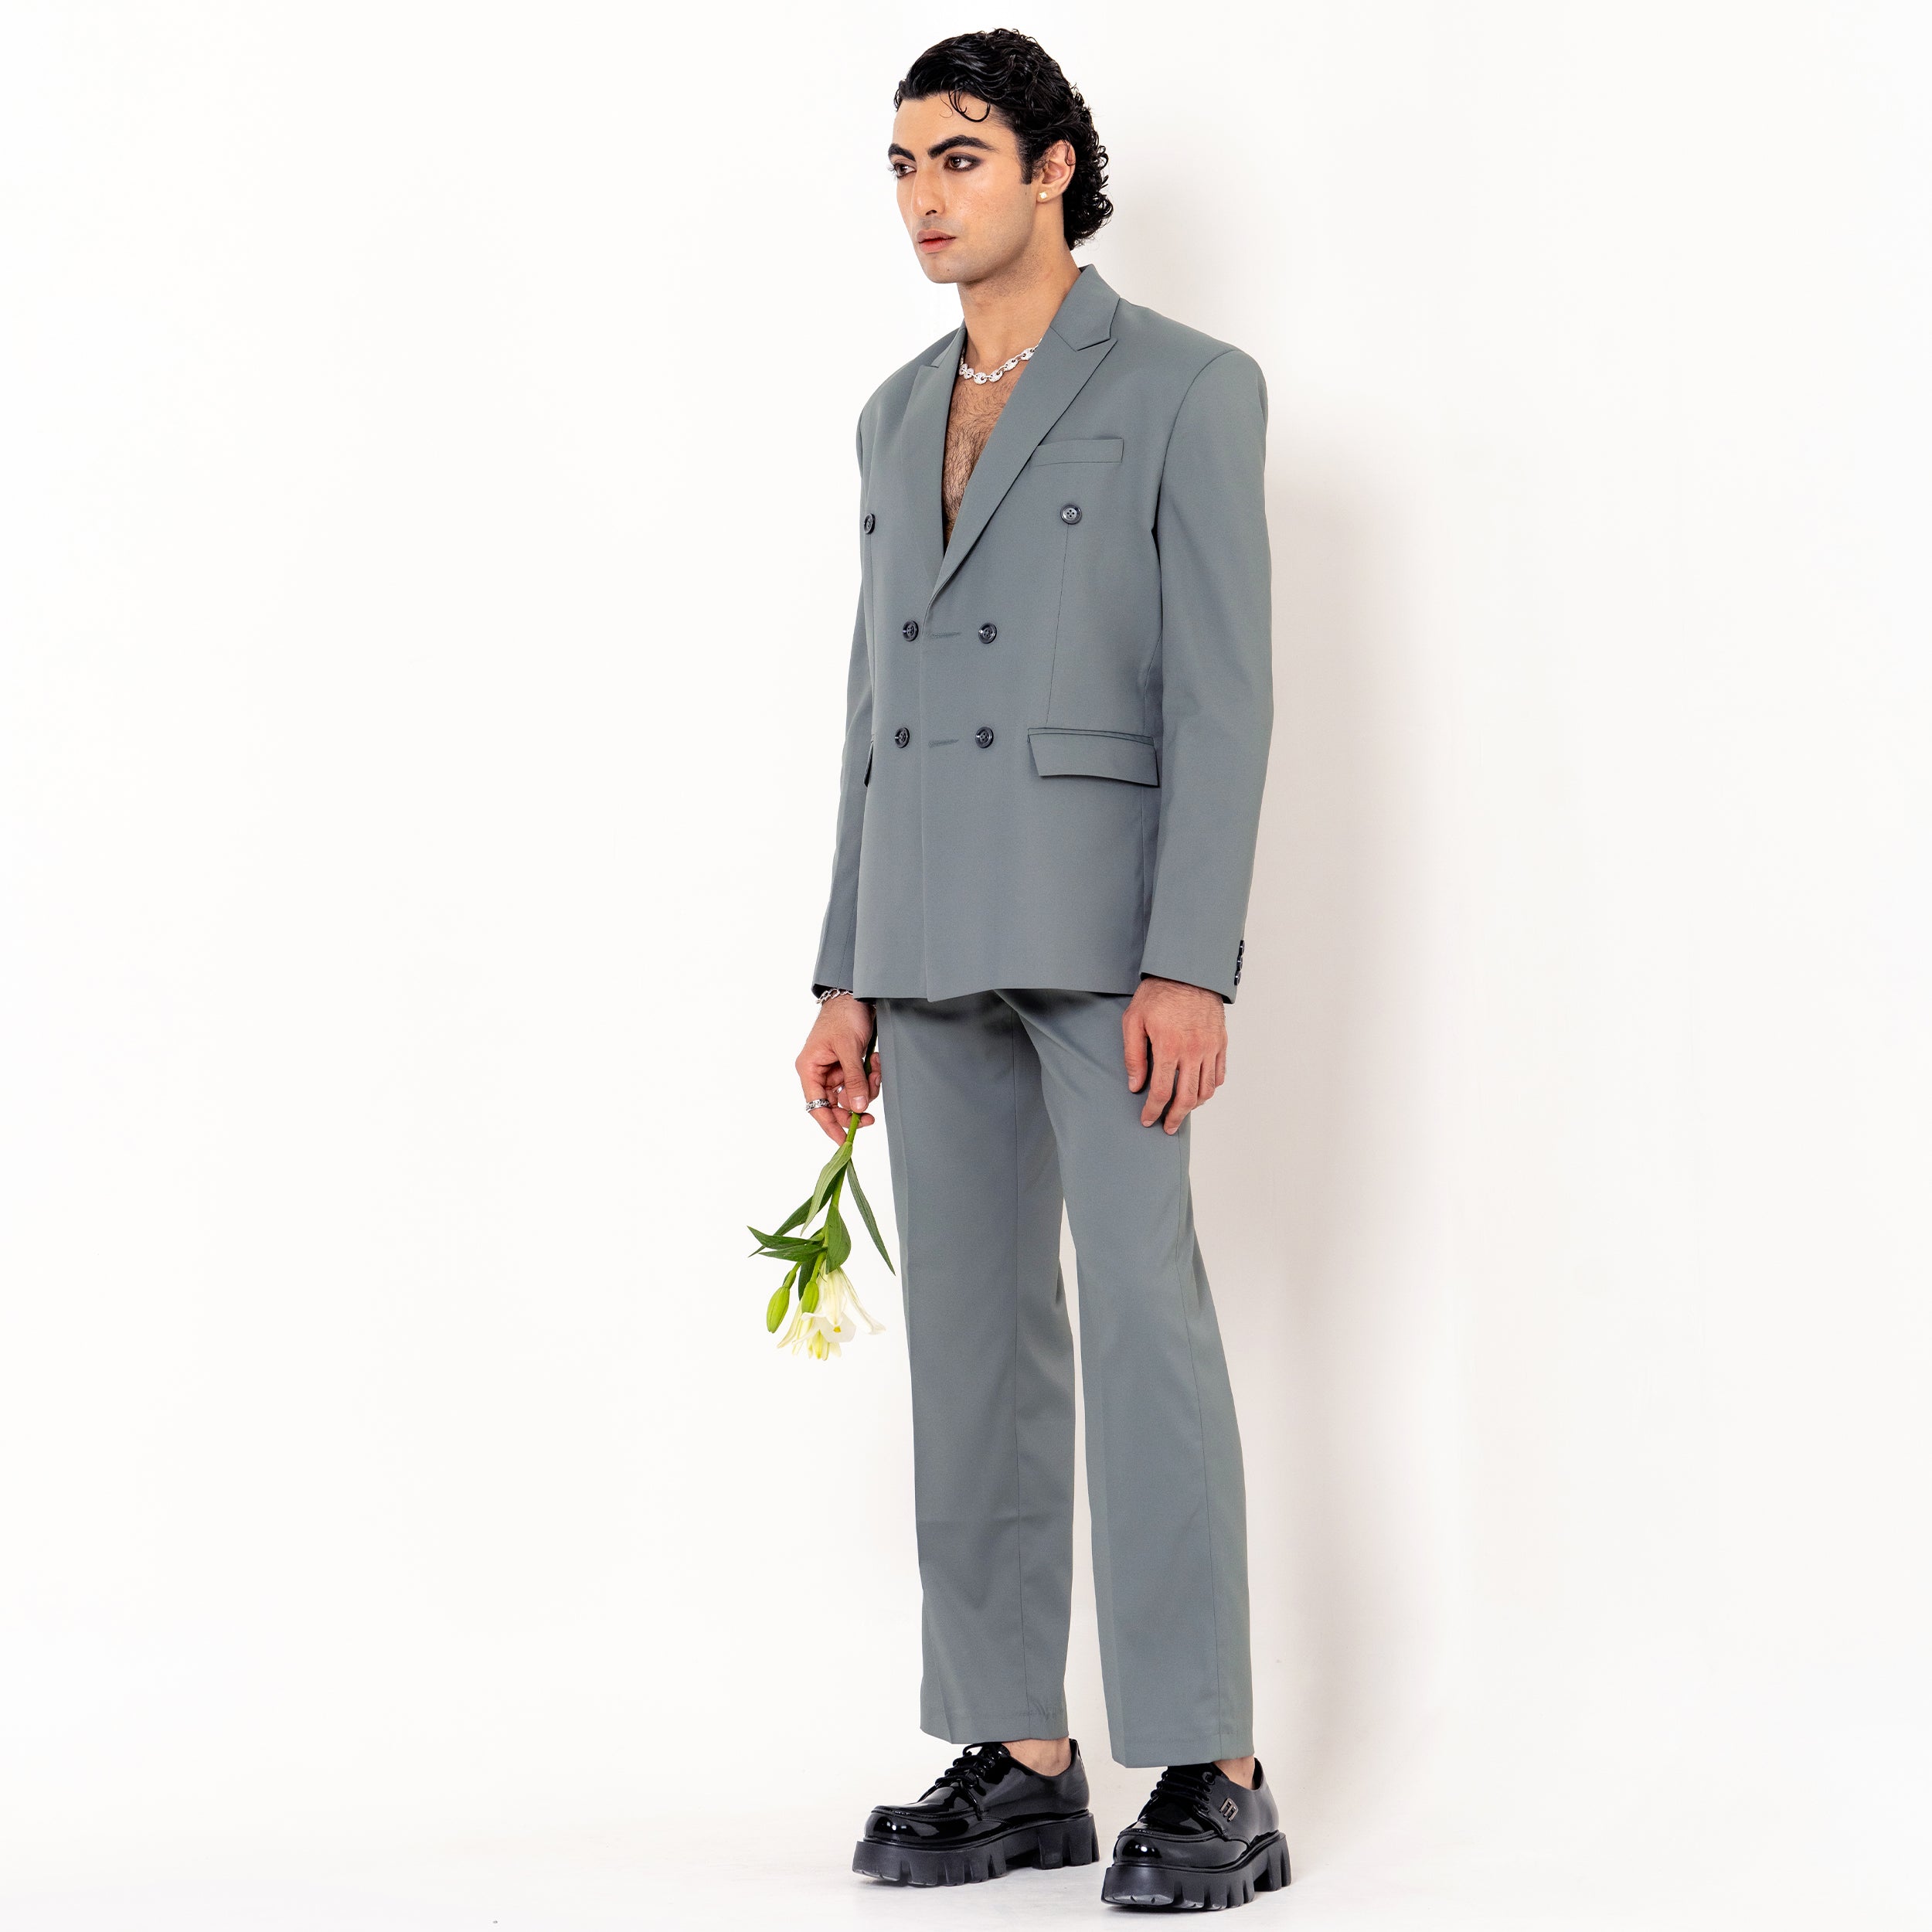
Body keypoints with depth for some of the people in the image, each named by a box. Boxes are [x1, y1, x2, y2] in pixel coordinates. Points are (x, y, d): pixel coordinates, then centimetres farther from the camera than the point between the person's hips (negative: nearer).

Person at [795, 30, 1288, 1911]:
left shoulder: (1189, 389, -5)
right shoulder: (900, 415, 15)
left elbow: (1221, 694, -11)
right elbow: (880, 703, 16)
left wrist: (1192, 967, -19)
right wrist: (849, 977, 11)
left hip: (1106, 910, -6)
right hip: (936, 931, 7)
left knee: (1142, 1315, -11)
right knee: (973, 1329, 5)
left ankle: (1210, 1778, -6)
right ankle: (1019, 1758, 10)